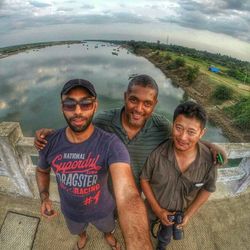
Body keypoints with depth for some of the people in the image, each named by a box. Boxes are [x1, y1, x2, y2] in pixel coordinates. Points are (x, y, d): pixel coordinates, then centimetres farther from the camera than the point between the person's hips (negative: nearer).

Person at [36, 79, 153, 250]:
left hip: (102, 209, -2)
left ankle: (108, 235, 69)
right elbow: (42, 170, 0)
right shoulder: (50, 143, -23)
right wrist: (44, 196, -19)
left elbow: (128, 197, -51)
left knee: (107, 229, 32)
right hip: (71, 211, 3)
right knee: (78, 231, 36)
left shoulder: (110, 144, -37)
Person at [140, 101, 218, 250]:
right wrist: (157, 209, -14)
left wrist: (189, 214, -7)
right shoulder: (158, 152, -34)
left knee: (166, 236, 32)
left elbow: (207, 189, -8)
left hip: (181, 212, 1)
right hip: (154, 208, -1)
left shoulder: (209, 160, -28)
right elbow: (144, 179, -17)